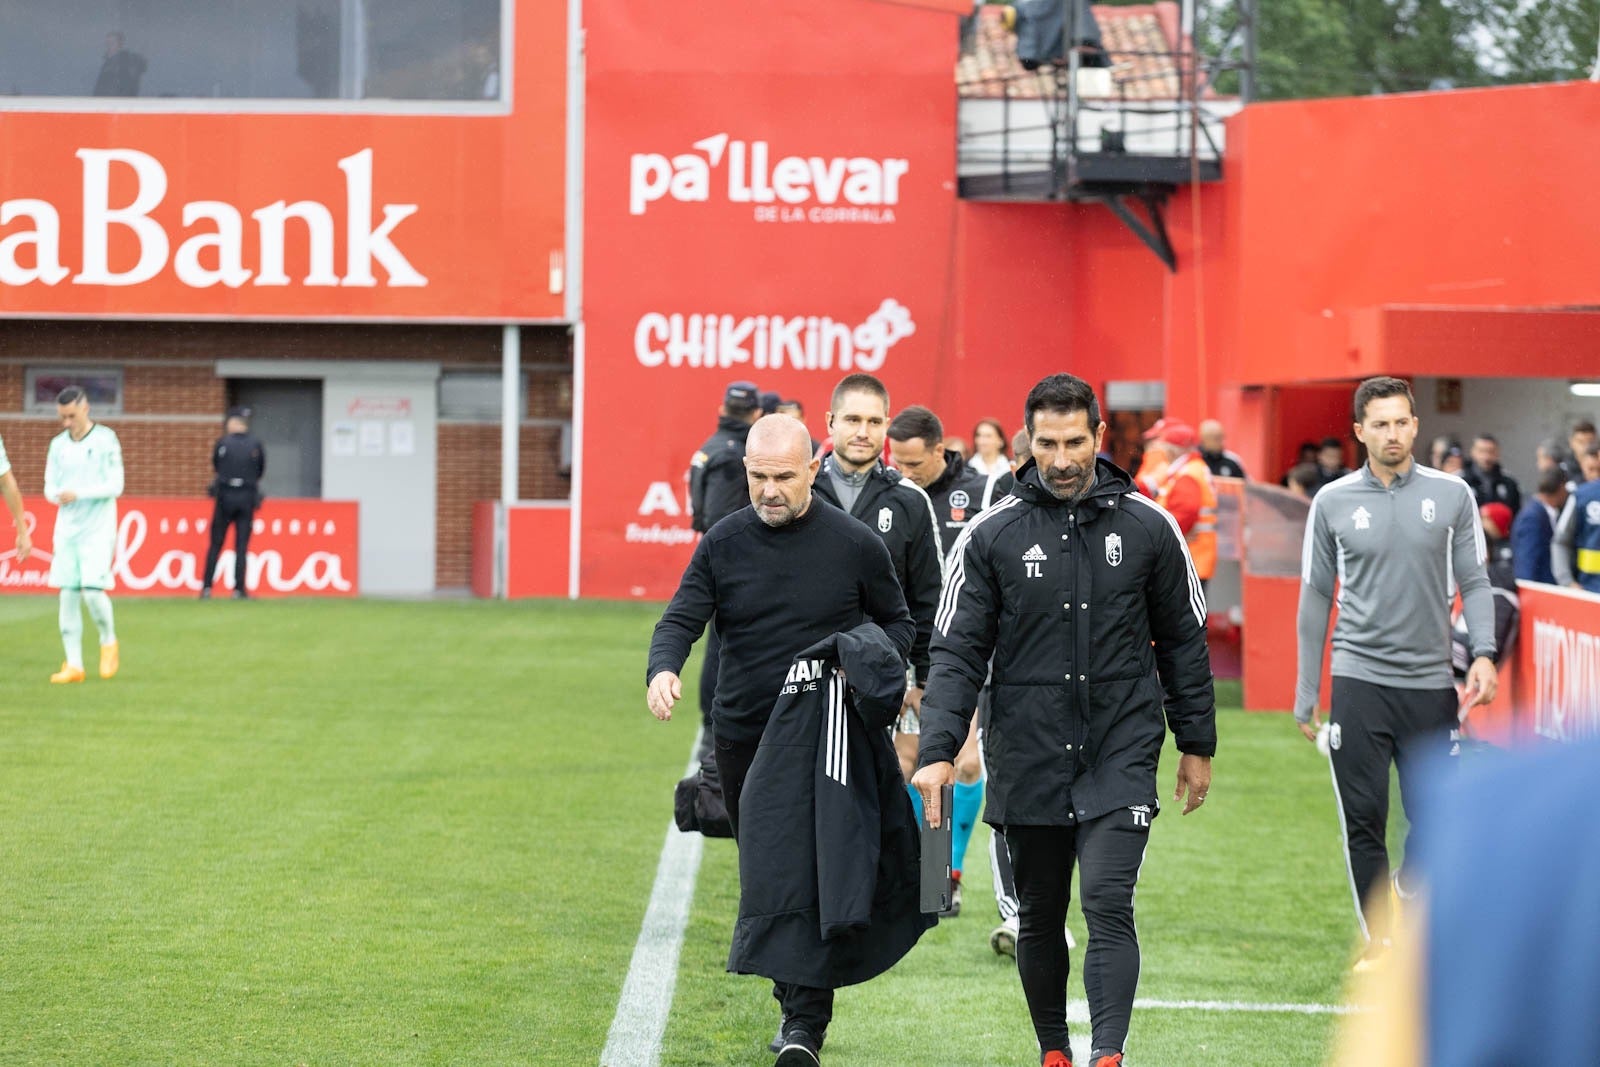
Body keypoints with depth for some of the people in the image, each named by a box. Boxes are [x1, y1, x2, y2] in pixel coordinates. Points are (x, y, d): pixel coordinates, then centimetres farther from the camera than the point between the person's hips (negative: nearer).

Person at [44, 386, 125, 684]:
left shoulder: (105, 440, -5)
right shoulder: (58, 445, 9)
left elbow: (115, 486, -10)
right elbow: (49, 487, 10)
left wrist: (78, 494, -20)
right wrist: (57, 495, -14)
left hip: (97, 529, -4)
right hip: (66, 528, 5)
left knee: (93, 591, -15)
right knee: (68, 595, 0)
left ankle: (109, 642, 12)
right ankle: (73, 664, 4)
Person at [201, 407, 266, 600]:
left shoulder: (222, 443, -3)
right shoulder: (255, 445, -1)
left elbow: (215, 466, 10)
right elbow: (260, 471, 7)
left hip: (225, 497, -1)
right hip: (247, 498, 1)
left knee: (216, 544, 5)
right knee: (242, 546, 3)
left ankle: (206, 587, 2)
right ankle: (239, 589, -1)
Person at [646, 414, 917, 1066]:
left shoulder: (854, 544, -3)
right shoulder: (723, 544, 2)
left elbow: (898, 623, 8)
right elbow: (681, 619, -3)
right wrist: (663, 670, -24)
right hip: (742, 737, 3)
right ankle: (794, 999, 27)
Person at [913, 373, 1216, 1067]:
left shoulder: (1147, 528, 2)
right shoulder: (991, 535, -1)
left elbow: (1184, 640, 11)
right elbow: (957, 652, -1)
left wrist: (1197, 745, 12)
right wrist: (938, 750, -11)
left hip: (1121, 759, -1)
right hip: (1028, 763, 1)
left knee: (1109, 906, -15)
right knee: (1040, 919, 11)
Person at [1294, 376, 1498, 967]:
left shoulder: (1452, 495, 3)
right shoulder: (1332, 501, 3)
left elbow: (1473, 581, 6)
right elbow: (1316, 596, 9)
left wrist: (1484, 654, -10)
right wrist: (1306, 691, 8)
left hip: (1431, 681, 1)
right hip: (1359, 679, -1)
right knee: (1363, 818, -3)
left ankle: (1410, 893, 25)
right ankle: (1377, 937, 7)